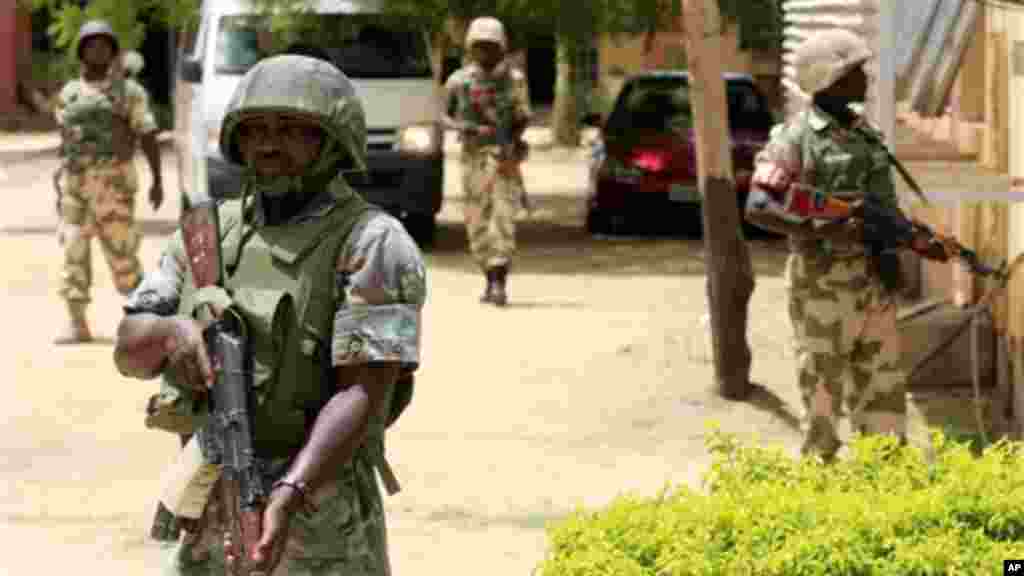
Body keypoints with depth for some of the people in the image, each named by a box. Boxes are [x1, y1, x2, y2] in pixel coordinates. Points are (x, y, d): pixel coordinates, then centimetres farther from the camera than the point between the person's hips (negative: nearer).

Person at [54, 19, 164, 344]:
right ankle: (76, 324, -4)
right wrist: (60, 186, 12)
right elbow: (66, 140, 15)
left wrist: (157, 180, -7)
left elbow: (148, 138, 0)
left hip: (114, 181, -3)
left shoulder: (130, 91, 1)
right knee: (74, 250, -5)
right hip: (75, 181, 3)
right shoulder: (68, 94, 11)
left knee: (120, 248, -1)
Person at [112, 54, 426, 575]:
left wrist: (289, 494, -34)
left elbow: (363, 395, -20)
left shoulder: (371, 244, -10)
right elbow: (130, 350, 3)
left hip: (317, 534, -6)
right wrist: (174, 331, -21)